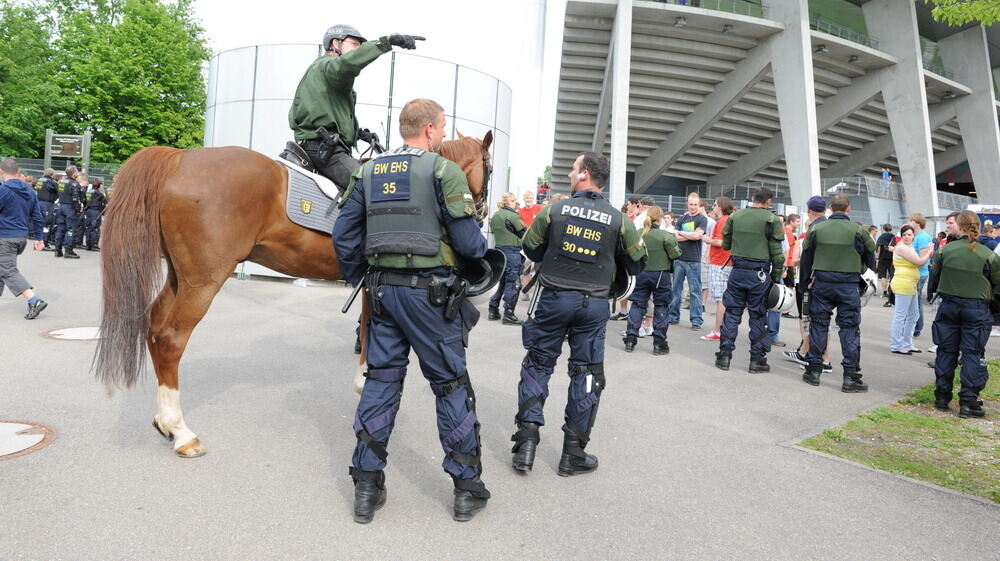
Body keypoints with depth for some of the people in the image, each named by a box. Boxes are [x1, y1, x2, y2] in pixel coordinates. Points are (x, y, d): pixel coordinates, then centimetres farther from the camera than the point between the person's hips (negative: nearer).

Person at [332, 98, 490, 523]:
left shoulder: (368, 171, 9)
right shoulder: (444, 170, -7)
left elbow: (344, 236, 7)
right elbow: (467, 240, -12)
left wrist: (358, 279, 19)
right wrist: (483, 249, 10)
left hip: (382, 288, 5)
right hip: (430, 291, -5)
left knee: (380, 379, 13)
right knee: (451, 383, 6)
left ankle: (366, 486, 18)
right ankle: (467, 487, 17)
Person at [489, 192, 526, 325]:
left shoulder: (495, 215, 9)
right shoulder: (512, 216, -12)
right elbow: (523, 233, -6)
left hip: (498, 250, 7)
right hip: (512, 252, -7)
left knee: (502, 280, 17)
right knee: (512, 283, -1)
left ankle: (493, 310, 19)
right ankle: (508, 314, 0)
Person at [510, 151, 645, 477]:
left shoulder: (554, 210, -5)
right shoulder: (618, 219, -2)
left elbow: (530, 250, 7)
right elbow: (636, 263, 7)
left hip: (554, 299, 0)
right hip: (594, 304, 1)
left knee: (537, 364, 12)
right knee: (586, 373, 9)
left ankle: (526, 440, 6)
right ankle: (574, 454, 16)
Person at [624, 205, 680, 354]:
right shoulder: (666, 236, -15)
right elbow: (675, 254, -9)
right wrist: (675, 244, 9)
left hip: (641, 274, 3)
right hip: (660, 275, -3)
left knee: (637, 305, 12)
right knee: (661, 308, 8)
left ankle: (630, 340, 10)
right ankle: (659, 344, 11)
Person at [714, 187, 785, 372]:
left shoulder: (735, 217, 5)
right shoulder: (772, 220, -5)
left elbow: (726, 244, 13)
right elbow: (776, 252, -6)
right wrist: (776, 277, 2)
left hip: (737, 271, 3)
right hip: (759, 274, -2)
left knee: (732, 312, 10)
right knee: (758, 316, 6)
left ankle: (724, 355, 10)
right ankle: (757, 359, 12)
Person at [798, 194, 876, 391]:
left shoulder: (816, 229, 1)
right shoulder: (858, 231, -3)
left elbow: (806, 258, 7)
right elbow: (870, 260, 8)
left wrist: (807, 283, 17)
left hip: (821, 284, 2)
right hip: (849, 285, -1)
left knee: (818, 325, 9)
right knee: (850, 328, 3)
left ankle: (814, 370, 13)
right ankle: (850, 376, 4)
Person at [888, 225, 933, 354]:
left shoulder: (909, 247, 18)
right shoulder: (902, 247, -13)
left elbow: (918, 261, 16)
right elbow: (919, 262, -12)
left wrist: (926, 252, 5)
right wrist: (929, 252, 0)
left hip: (911, 285, 11)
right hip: (903, 284, -11)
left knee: (912, 316, 16)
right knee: (900, 316, -8)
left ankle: (907, 345, 24)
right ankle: (895, 346, -4)